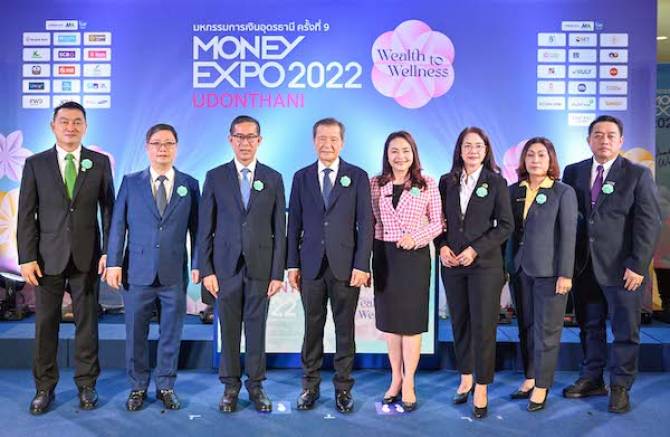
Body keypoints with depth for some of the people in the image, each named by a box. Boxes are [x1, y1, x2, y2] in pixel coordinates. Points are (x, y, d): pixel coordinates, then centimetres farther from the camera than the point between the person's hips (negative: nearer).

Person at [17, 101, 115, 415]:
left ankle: (86, 385, 20)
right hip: (48, 256, 0)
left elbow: (108, 209, 4)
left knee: (87, 322, 7)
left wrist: (109, 251, -3)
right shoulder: (35, 164, 4)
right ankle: (44, 387, 22)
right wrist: (27, 257, -5)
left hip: (87, 256, 0)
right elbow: (26, 214, 2)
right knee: (45, 324, 7)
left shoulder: (100, 162, 4)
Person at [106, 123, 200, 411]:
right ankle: (138, 387, 27)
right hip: (137, 272, 0)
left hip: (174, 274, 0)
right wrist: (113, 263, -4)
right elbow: (118, 225, 3)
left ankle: (166, 386, 25)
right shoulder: (131, 183, 5)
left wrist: (197, 264, -2)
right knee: (136, 334, 9)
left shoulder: (189, 185, 4)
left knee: (171, 334, 9)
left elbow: (196, 228, 3)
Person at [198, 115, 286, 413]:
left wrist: (278, 273, -3)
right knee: (229, 329, 9)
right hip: (226, 266, 0)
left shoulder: (273, 179, 4)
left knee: (256, 328, 8)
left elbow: (279, 230, 2)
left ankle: (255, 385, 23)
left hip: (260, 266, 0)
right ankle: (230, 386, 25)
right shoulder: (215, 177, 4)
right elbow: (205, 228, 3)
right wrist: (206, 269, -3)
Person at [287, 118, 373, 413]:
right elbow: (294, 224, 8)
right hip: (311, 265, 2)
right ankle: (310, 385, 23)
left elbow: (365, 224, -2)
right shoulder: (302, 177, 8)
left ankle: (343, 387, 21)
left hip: (346, 266, -1)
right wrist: (292, 264, 3)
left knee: (345, 329, 7)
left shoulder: (357, 177, 2)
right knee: (312, 328, 9)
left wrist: (361, 265, -9)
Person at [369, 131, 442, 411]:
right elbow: (371, 220, 6)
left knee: (411, 320, 3)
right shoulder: (376, 184, 4)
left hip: (415, 257, -2)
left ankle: (408, 384, 16)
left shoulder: (427, 184, -1)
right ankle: (395, 378, 27)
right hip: (384, 256, 3)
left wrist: (416, 237, -15)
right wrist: (367, 256, -3)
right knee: (389, 319, 11)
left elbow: (438, 222, 1)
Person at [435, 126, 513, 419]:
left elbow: (506, 225, -4)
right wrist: (442, 246, -7)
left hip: (485, 263, -3)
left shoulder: (496, 182, -1)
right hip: (451, 263, 3)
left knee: (483, 325, 0)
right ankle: (465, 378, 26)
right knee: (459, 322, 10)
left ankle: (481, 388, 12)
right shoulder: (447, 181, 6)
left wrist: (475, 250, -12)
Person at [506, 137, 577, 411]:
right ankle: (530, 378, 26)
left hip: (549, 272, -4)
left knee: (546, 331, 4)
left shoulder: (564, 193, -3)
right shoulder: (514, 191, 7)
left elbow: (568, 235, -6)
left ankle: (541, 387, 16)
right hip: (520, 270, 4)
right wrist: (507, 266, 3)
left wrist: (565, 274, -10)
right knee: (525, 328, 12)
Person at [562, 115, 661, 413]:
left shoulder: (638, 175, -2)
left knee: (625, 330, 7)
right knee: (589, 326, 14)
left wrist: (638, 265, -13)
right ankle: (592, 380, 29)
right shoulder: (574, 172, 7)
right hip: (584, 266, 3)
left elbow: (649, 223, -6)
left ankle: (620, 387, 23)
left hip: (622, 268, -3)